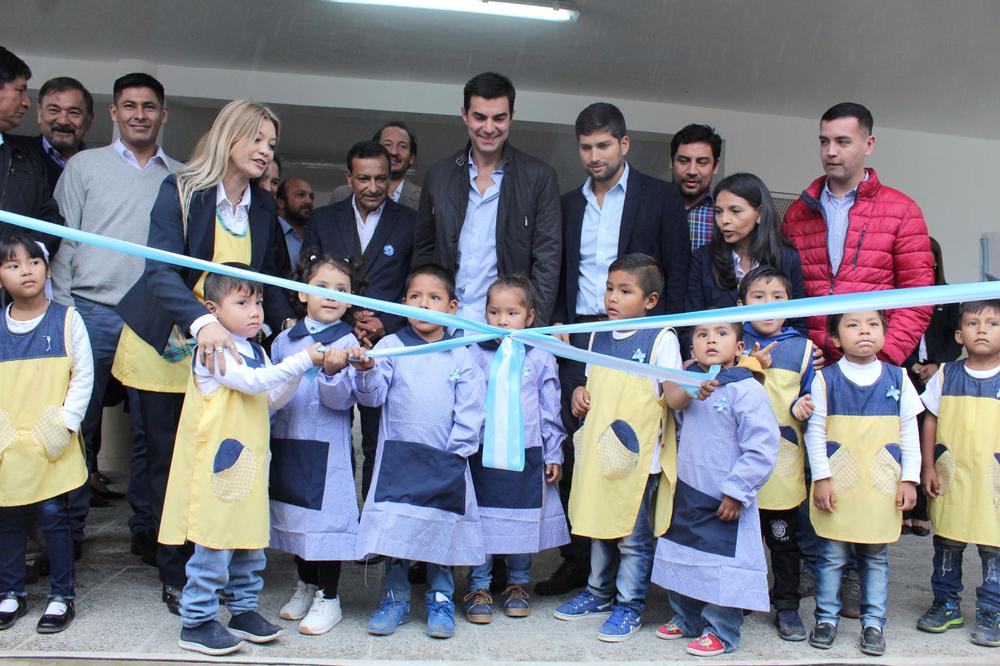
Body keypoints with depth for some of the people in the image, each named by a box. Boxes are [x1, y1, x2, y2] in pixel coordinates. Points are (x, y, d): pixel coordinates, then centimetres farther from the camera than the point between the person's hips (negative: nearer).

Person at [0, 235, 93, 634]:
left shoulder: (66, 319, -2)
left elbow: (83, 374, -2)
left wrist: (66, 423, -9)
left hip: (52, 444, -3)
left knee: (53, 517, 1)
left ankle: (62, 596, 15)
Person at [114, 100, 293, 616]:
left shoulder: (263, 208, 2)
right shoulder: (180, 191, -14)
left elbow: (265, 280, 10)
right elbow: (161, 271, -26)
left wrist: (286, 324, -9)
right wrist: (201, 321, -44)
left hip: (223, 350, 4)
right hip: (166, 346, -3)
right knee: (168, 461, 5)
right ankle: (175, 577, 18)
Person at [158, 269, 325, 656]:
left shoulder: (255, 352, 14)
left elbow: (273, 400, 14)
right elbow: (252, 381, -24)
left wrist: (298, 372, -2)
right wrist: (302, 359, -23)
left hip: (250, 466, 8)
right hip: (216, 464, -8)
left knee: (250, 543, 15)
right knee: (213, 545, -2)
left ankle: (244, 610, 27)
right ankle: (196, 622, 10)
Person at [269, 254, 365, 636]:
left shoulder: (346, 342, -7)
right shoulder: (284, 340, 7)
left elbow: (343, 399, -16)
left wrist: (332, 372, -33)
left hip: (327, 447, -5)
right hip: (286, 442, 5)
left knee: (327, 515, -1)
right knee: (294, 514, 15)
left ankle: (328, 598, 13)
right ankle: (305, 585, 34)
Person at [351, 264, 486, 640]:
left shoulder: (460, 357, 3)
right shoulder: (391, 346, 2)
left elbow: (469, 412, 0)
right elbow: (373, 396, -5)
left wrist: (455, 452, -8)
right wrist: (366, 371, -24)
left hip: (446, 462, 0)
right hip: (397, 458, 0)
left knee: (443, 530, 7)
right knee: (394, 528, 2)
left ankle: (440, 599, 23)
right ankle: (395, 598, 20)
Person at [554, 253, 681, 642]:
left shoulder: (661, 339, -7)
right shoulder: (598, 337, 11)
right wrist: (580, 396, 3)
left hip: (640, 456, -6)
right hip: (598, 451, 6)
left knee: (634, 537, 5)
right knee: (599, 529, 19)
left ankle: (629, 607, 20)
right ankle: (599, 594, 35)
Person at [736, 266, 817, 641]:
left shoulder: (802, 347, 5)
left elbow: (810, 397, 9)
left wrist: (802, 406, -12)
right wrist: (753, 368, -15)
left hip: (783, 465, 0)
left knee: (784, 540, 9)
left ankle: (787, 606, 24)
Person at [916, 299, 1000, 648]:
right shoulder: (946, 375, 2)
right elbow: (930, 421, 6)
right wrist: (928, 467, 2)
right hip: (950, 478, 2)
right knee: (946, 544, 12)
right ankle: (946, 605, 27)